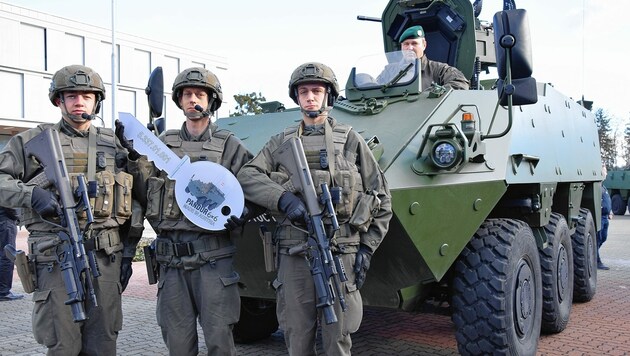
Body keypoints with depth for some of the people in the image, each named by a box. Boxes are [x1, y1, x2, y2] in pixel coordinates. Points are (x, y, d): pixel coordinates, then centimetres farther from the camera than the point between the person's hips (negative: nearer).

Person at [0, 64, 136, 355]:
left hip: (105, 255, 3)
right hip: (56, 257, -3)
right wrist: (31, 194, -17)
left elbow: (131, 200, 16)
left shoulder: (113, 143, 14)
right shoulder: (35, 140, 4)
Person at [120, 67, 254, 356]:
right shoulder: (163, 143, 13)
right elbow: (143, 195, 10)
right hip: (171, 259, 3)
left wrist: (243, 213, -14)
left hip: (212, 258, -3)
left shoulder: (229, 145, 5)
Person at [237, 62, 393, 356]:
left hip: (341, 253, -1)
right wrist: (283, 198, -18)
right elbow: (246, 176, -1)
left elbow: (382, 198, 8)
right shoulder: (282, 142, 12)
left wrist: (367, 247, 1)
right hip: (294, 253, 2)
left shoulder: (350, 140, 8)